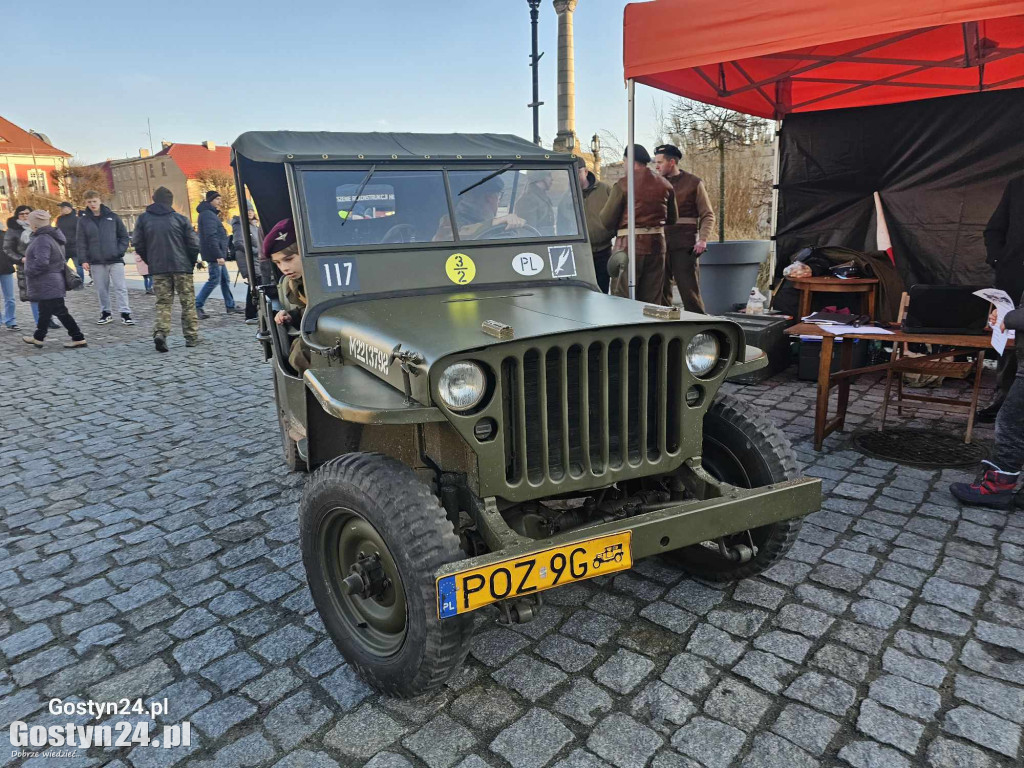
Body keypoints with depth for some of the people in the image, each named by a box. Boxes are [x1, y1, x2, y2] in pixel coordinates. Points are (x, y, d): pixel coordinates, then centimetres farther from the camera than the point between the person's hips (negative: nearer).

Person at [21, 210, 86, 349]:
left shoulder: (42, 239, -21)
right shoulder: (51, 237, 11)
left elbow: (41, 262, -31)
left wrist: (28, 271, -15)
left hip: (47, 285, -11)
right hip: (48, 285, 11)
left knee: (60, 311, -3)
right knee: (44, 311, 17)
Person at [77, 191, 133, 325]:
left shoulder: (112, 217, 3)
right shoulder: (83, 220, 5)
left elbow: (124, 236, 8)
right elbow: (81, 242, 4)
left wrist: (120, 251, -4)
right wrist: (84, 260, -3)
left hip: (115, 260, -1)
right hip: (96, 262, 1)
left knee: (121, 287, -4)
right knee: (101, 289, 7)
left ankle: (125, 314, -1)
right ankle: (105, 313, 18)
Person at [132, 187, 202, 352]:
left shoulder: (143, 219, 4)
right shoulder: (179, 218, -2)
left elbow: (138, 244, 4)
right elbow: (194, 244, -4)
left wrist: (151, 262, 15)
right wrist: (191, 264, 9)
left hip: (158, 269, 2)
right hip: (182, 267, -2)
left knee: (163, 303, 7)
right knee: (188, 302, 8)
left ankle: (160, 332, -13)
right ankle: (191, 336, 10)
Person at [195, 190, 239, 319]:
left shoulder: (211, 214, 19)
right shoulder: (207, 214, -13)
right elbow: (211, 236, -22)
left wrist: (221, 254, 19)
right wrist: (219, 255, -26)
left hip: (218, 255, 10)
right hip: (214, 254, -10)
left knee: (225, 280, 12)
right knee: (214, 280, -9)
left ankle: (230, 306, 18)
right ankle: (197, 306, -5)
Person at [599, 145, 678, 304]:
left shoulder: (624, 184, -8)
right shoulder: (665, 185, 8)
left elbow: (606, 220, -9)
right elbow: (672, 219, 18)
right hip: (657, 244, 5)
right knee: (653, 301, 10)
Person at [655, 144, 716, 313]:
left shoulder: (694, 183, 5)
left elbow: (708, 215, 4)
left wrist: (702, 239, -11)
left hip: (685, 245, -4)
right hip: (660, 243, 4)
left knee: (689, 289, -7)